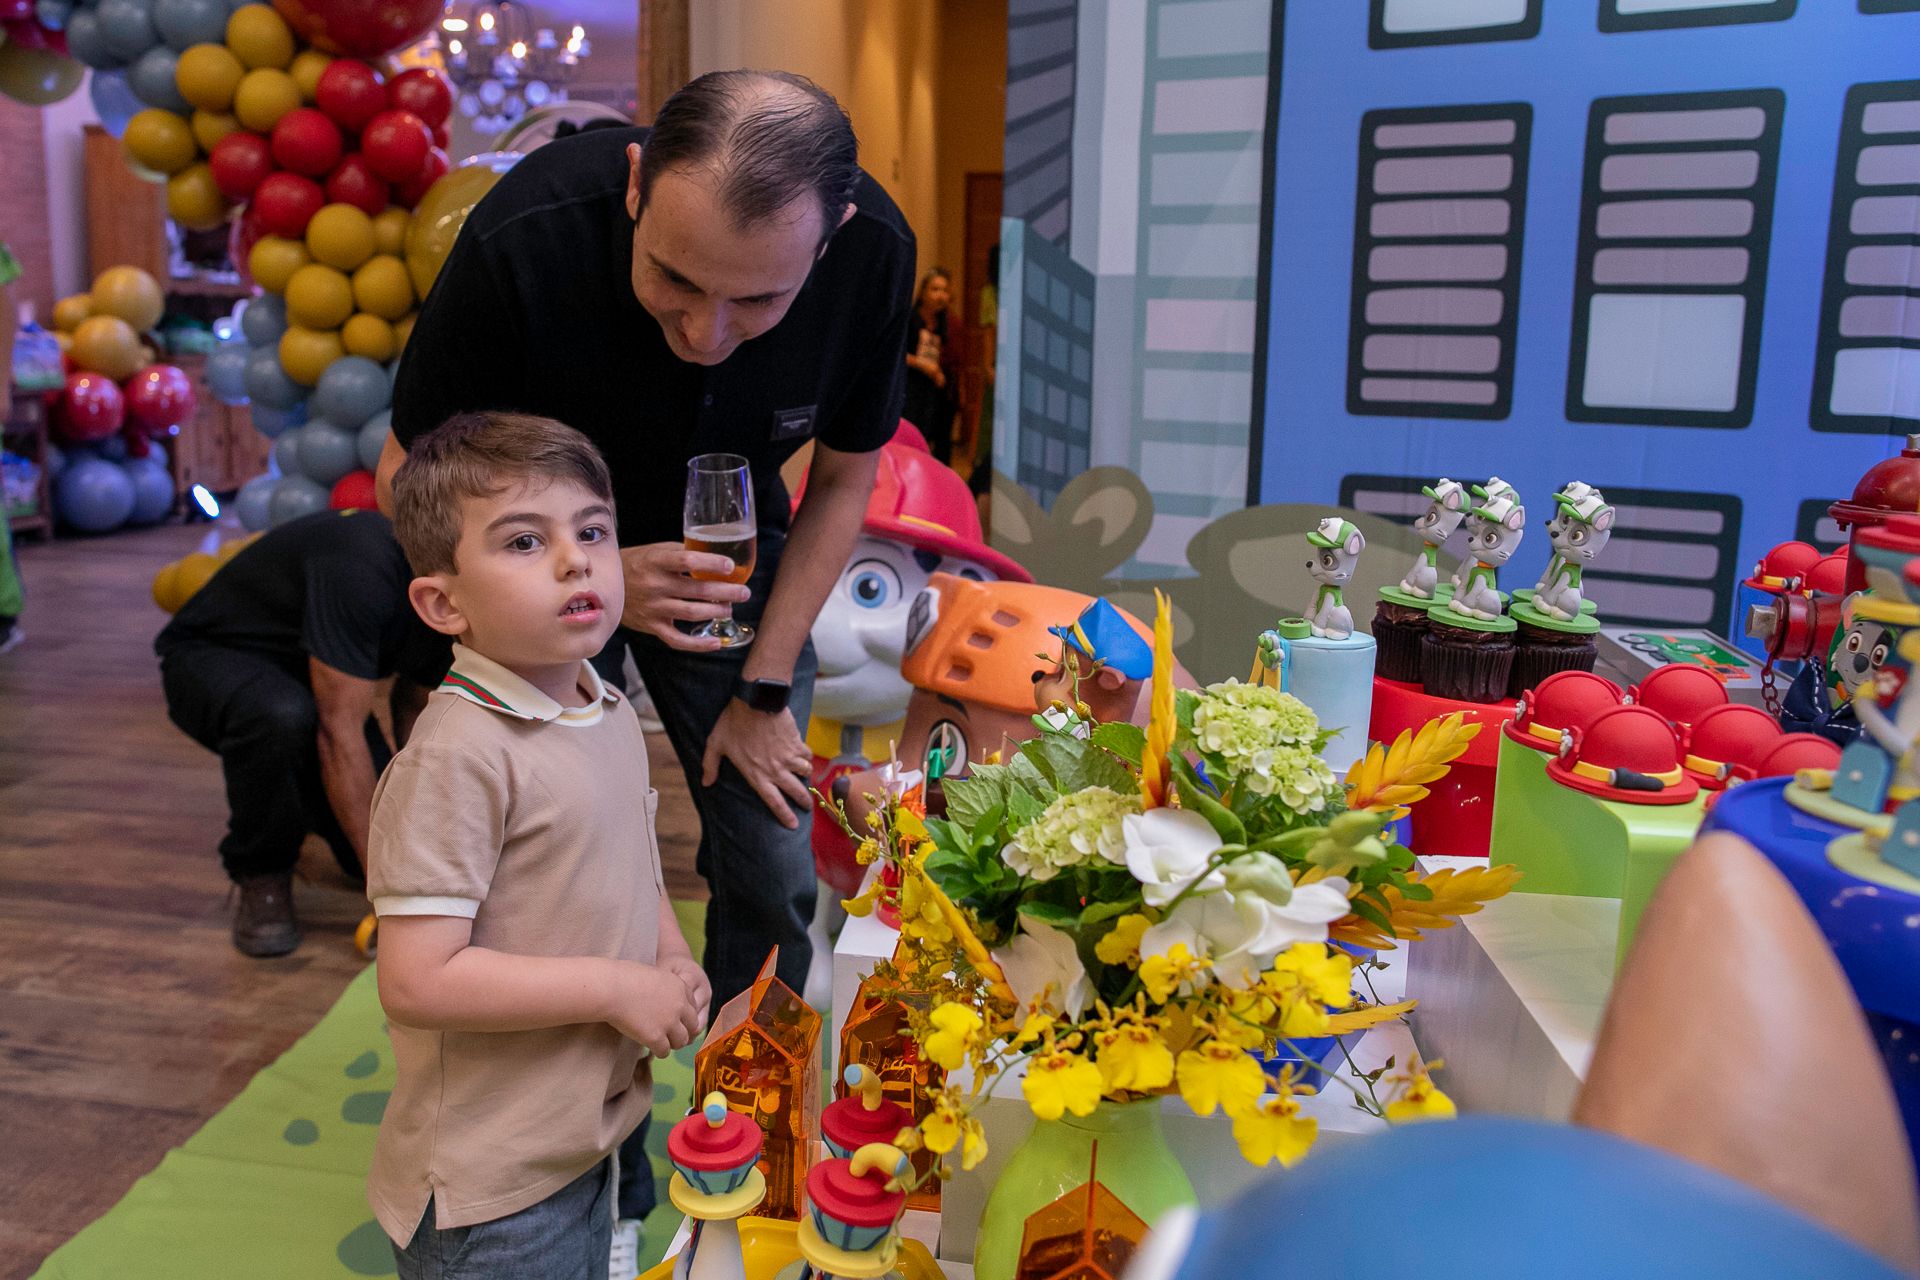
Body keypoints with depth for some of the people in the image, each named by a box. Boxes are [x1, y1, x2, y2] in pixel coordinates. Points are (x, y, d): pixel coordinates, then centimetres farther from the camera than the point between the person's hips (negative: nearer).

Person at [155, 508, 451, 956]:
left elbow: (416, 708, 3)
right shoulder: (361, 566, -37)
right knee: (280, 717, -43)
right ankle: (262, 877, -15)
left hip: (310, 677, 7)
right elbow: (340, 734, -41)